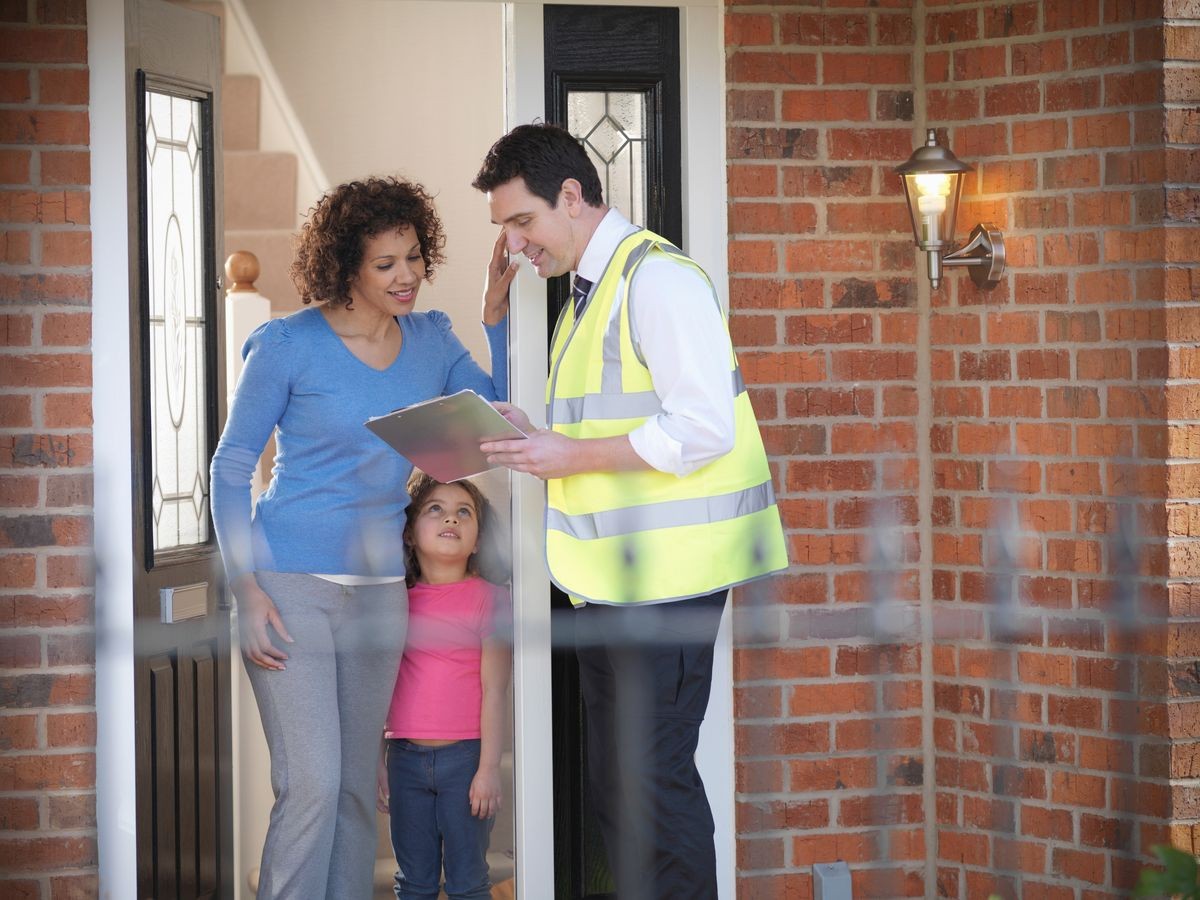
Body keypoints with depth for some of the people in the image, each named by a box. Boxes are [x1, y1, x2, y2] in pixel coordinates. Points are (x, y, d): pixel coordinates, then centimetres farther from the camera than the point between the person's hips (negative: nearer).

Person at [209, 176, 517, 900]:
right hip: (291, 585, -5)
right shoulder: (290, 346, -8)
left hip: (379, 587, 6)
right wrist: (246, 588, -12)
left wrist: (499, 315, -3)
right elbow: (231, 467, -4)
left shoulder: (431, 340, 6)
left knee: (358, 786, 10)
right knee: (312, 785, -13)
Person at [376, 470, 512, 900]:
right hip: (406, 756, 3)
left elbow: (494, 690, -5)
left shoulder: (488, 598, -1)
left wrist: (489, 768, -11)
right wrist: (377, 761, 11)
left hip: (465, 755, -3)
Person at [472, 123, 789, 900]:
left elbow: (702, 428, -20)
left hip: (663, 578, -10)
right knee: (615, 784, 12)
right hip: (612, 576, 10)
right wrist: (537, 436, 8)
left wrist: (573, 456, -17)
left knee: (652, 779, -9)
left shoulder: (656, 277, -12)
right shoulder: (591, 292, 19)